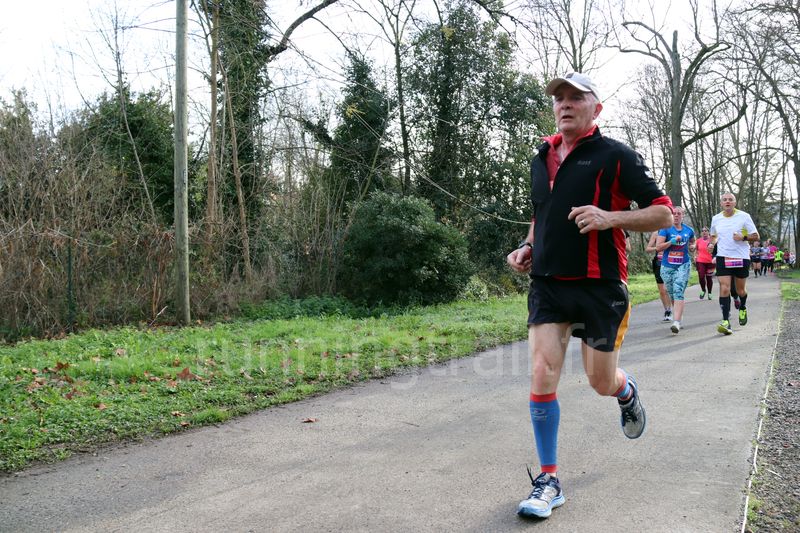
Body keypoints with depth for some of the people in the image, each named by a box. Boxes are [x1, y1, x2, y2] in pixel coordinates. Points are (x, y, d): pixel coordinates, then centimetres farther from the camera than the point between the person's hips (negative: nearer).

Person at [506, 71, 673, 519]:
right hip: (547, 285, 4)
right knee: (543, 376, -7)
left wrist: (610, 217, -21)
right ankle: (549, 481, 6)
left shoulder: (615, 155, -4)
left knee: (602, 383, 8)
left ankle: (627, 392, 47)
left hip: (600, 286, -4)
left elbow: (664, 213, -5)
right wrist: (527, 247, 9)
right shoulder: (541, 159, 13)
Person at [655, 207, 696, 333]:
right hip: (667, 266, 1)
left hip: (683, 265, -1)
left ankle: (677, 322, -24)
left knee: (678, 292, -17)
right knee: (672, 295, 11)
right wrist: (672, 241, -19)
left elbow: (692, 242, 28)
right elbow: (658, 247, -9)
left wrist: (692, 247, 6)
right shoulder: (666, 229, -1)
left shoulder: (689, 230, 7)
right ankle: (679, 318, 30)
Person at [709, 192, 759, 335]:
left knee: (740, 290, 12)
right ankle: (726, 321, -15)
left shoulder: (744, 216, -3)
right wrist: (712, 243, 1)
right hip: (723, 258, 1)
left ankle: (743, 308, 45)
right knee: (724, 289, -13)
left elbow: (756, 236, 0)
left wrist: (744, 237, -19)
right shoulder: (716, 219, 5)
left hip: (741, 258, -1)